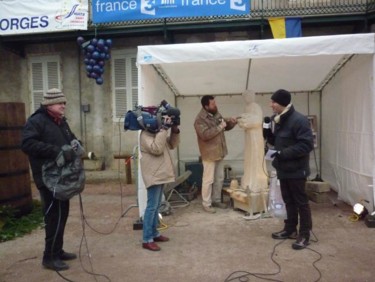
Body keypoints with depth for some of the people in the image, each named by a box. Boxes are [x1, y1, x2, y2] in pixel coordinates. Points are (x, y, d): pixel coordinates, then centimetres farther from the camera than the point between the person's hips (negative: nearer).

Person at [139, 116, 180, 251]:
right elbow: (156, 149, -27)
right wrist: (164, 129, -25)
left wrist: (174, 130, -1)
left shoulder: (158, 132, 15)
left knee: (156, 206, 15)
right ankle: (147, 240, -2)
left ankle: (154, 233, 26)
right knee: (152, 206, -8)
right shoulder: (146, 134, -14)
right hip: (153, 175, -10)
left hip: (160, 173, 10)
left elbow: (172, 144, 15)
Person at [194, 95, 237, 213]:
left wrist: (231, 122, -4)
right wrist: (219, 127, -25)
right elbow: (205, 135, -29)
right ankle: (206, 204, 11)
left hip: (219, 152, 8)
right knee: (208, 179, 0)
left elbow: (226, 127, 18)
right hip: (209, 154, -8)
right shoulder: (200, 119, -17)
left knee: (220, 178, 15)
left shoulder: (216, 114, 7)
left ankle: (216, 200, 28)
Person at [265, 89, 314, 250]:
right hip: (283, 169, 9)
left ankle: (304, 235, 13)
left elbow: (307, 145, -24)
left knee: (301, 202, 2)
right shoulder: (277, 120, 9)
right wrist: (269, 136, -2)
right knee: (288, 201, 18)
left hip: (296, 170, -9)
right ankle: (290, 230, 30)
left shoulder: (299, 120, -19)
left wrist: (284, 153, -28)